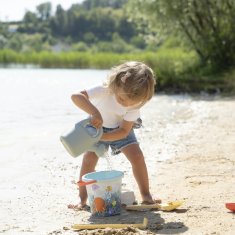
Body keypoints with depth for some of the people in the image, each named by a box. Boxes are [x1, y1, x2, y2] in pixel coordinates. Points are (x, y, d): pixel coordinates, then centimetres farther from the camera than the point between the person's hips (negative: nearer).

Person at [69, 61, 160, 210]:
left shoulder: (135, 104, -29)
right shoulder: (104, 91, -37)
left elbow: (124, 131, -26)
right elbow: (76, 96, -47)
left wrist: (100, 137, -40)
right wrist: (95, 112, -61)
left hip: (120, 130, 1)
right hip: (98, 126, -1)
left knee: (137, 156, -13)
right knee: (89, 160, -13)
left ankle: (146, 195, 0)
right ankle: (82, 199, 0)